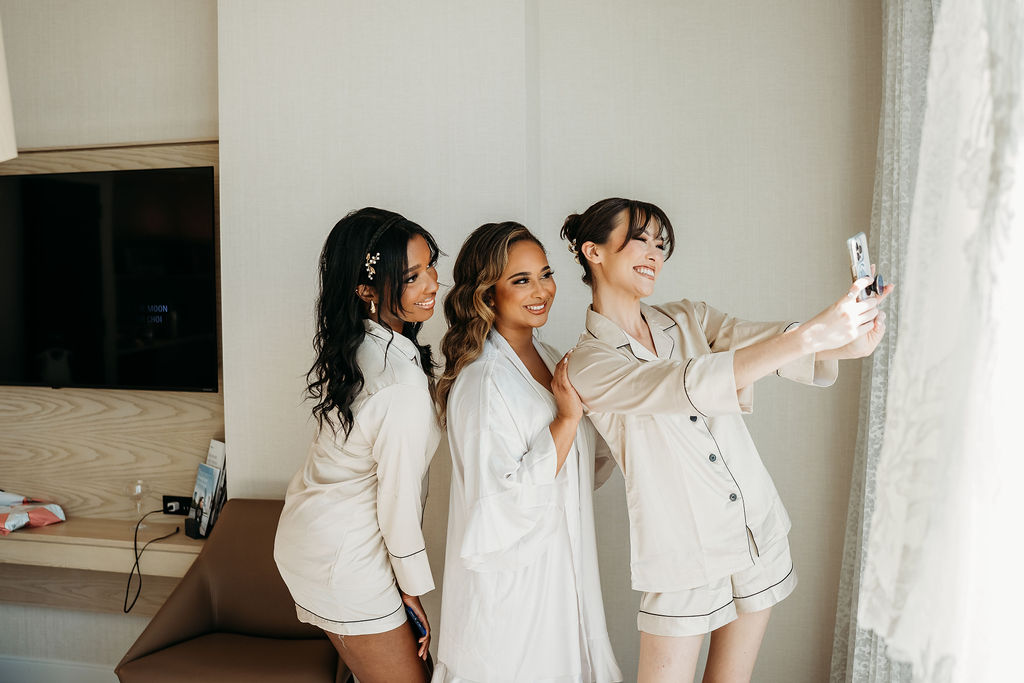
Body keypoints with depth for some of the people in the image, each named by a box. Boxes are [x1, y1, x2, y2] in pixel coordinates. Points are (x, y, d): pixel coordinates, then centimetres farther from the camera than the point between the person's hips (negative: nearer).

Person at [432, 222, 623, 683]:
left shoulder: (545, 357, 6)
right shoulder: (483, 380, -22)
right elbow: (506, 499, -26)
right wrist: (567, 418, -24)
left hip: (561, 566, 8)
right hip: (510, 576, -8)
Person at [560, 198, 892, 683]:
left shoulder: (689, 319, 5)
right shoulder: (588, 364, -13)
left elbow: (758, 340, -13)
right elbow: (689, 385, -29)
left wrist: (845, 343, -35)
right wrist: (810, 335, -38)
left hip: (760, 530, 5)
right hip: (684, 553, -5)